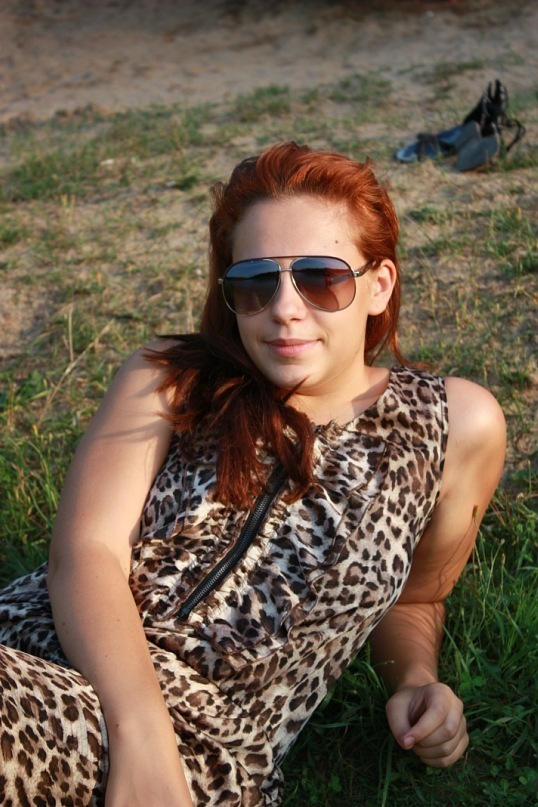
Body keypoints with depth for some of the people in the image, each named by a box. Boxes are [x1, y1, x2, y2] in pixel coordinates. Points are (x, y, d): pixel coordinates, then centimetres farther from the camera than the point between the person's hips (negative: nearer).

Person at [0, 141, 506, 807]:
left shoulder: (450, 426, 8)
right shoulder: (170, 380, 7)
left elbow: (411, 597, 23)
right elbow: (84, 549, -5)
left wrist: (416, 681, 2)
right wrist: (142, 736, -20)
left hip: (210, 753, -1)